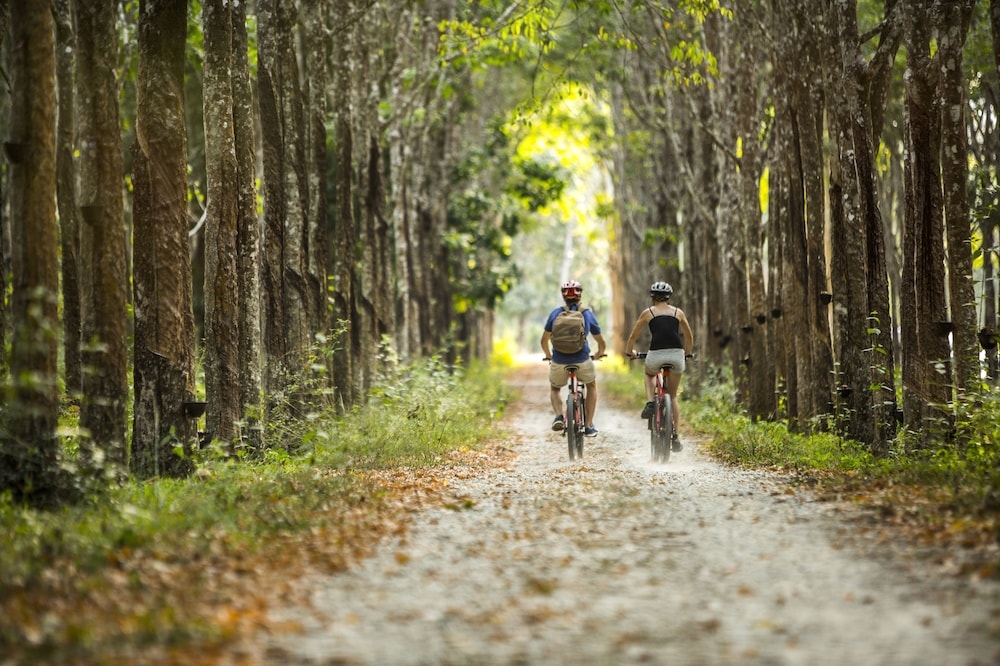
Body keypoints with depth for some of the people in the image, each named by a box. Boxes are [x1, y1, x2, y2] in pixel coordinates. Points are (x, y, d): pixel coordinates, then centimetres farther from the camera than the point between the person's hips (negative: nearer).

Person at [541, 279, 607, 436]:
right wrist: (599, 354, 37)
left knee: (554, 388, 30)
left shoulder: (555, 314, 8)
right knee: (591, 385, 29)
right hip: (582, 361, -1)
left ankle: (559, 416, 2)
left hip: (559, 362, 1)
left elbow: (544, 341, 16)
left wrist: (548, 356, 35)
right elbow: (601, 342, 15)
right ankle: (589, 425, 22)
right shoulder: (588, 314, 7)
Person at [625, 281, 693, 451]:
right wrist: (687, 354, 41)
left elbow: (633, 337, 17)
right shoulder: (678, 312, 15)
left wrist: (630, 352, 36)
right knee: (673, 396, 17)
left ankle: (650, 404, 10)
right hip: (677, 354, 2)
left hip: (656, 354, -1)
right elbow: (689, 337, 24)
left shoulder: (648, 312, 11)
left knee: (649, 374, 35)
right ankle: (675, 436, 10)